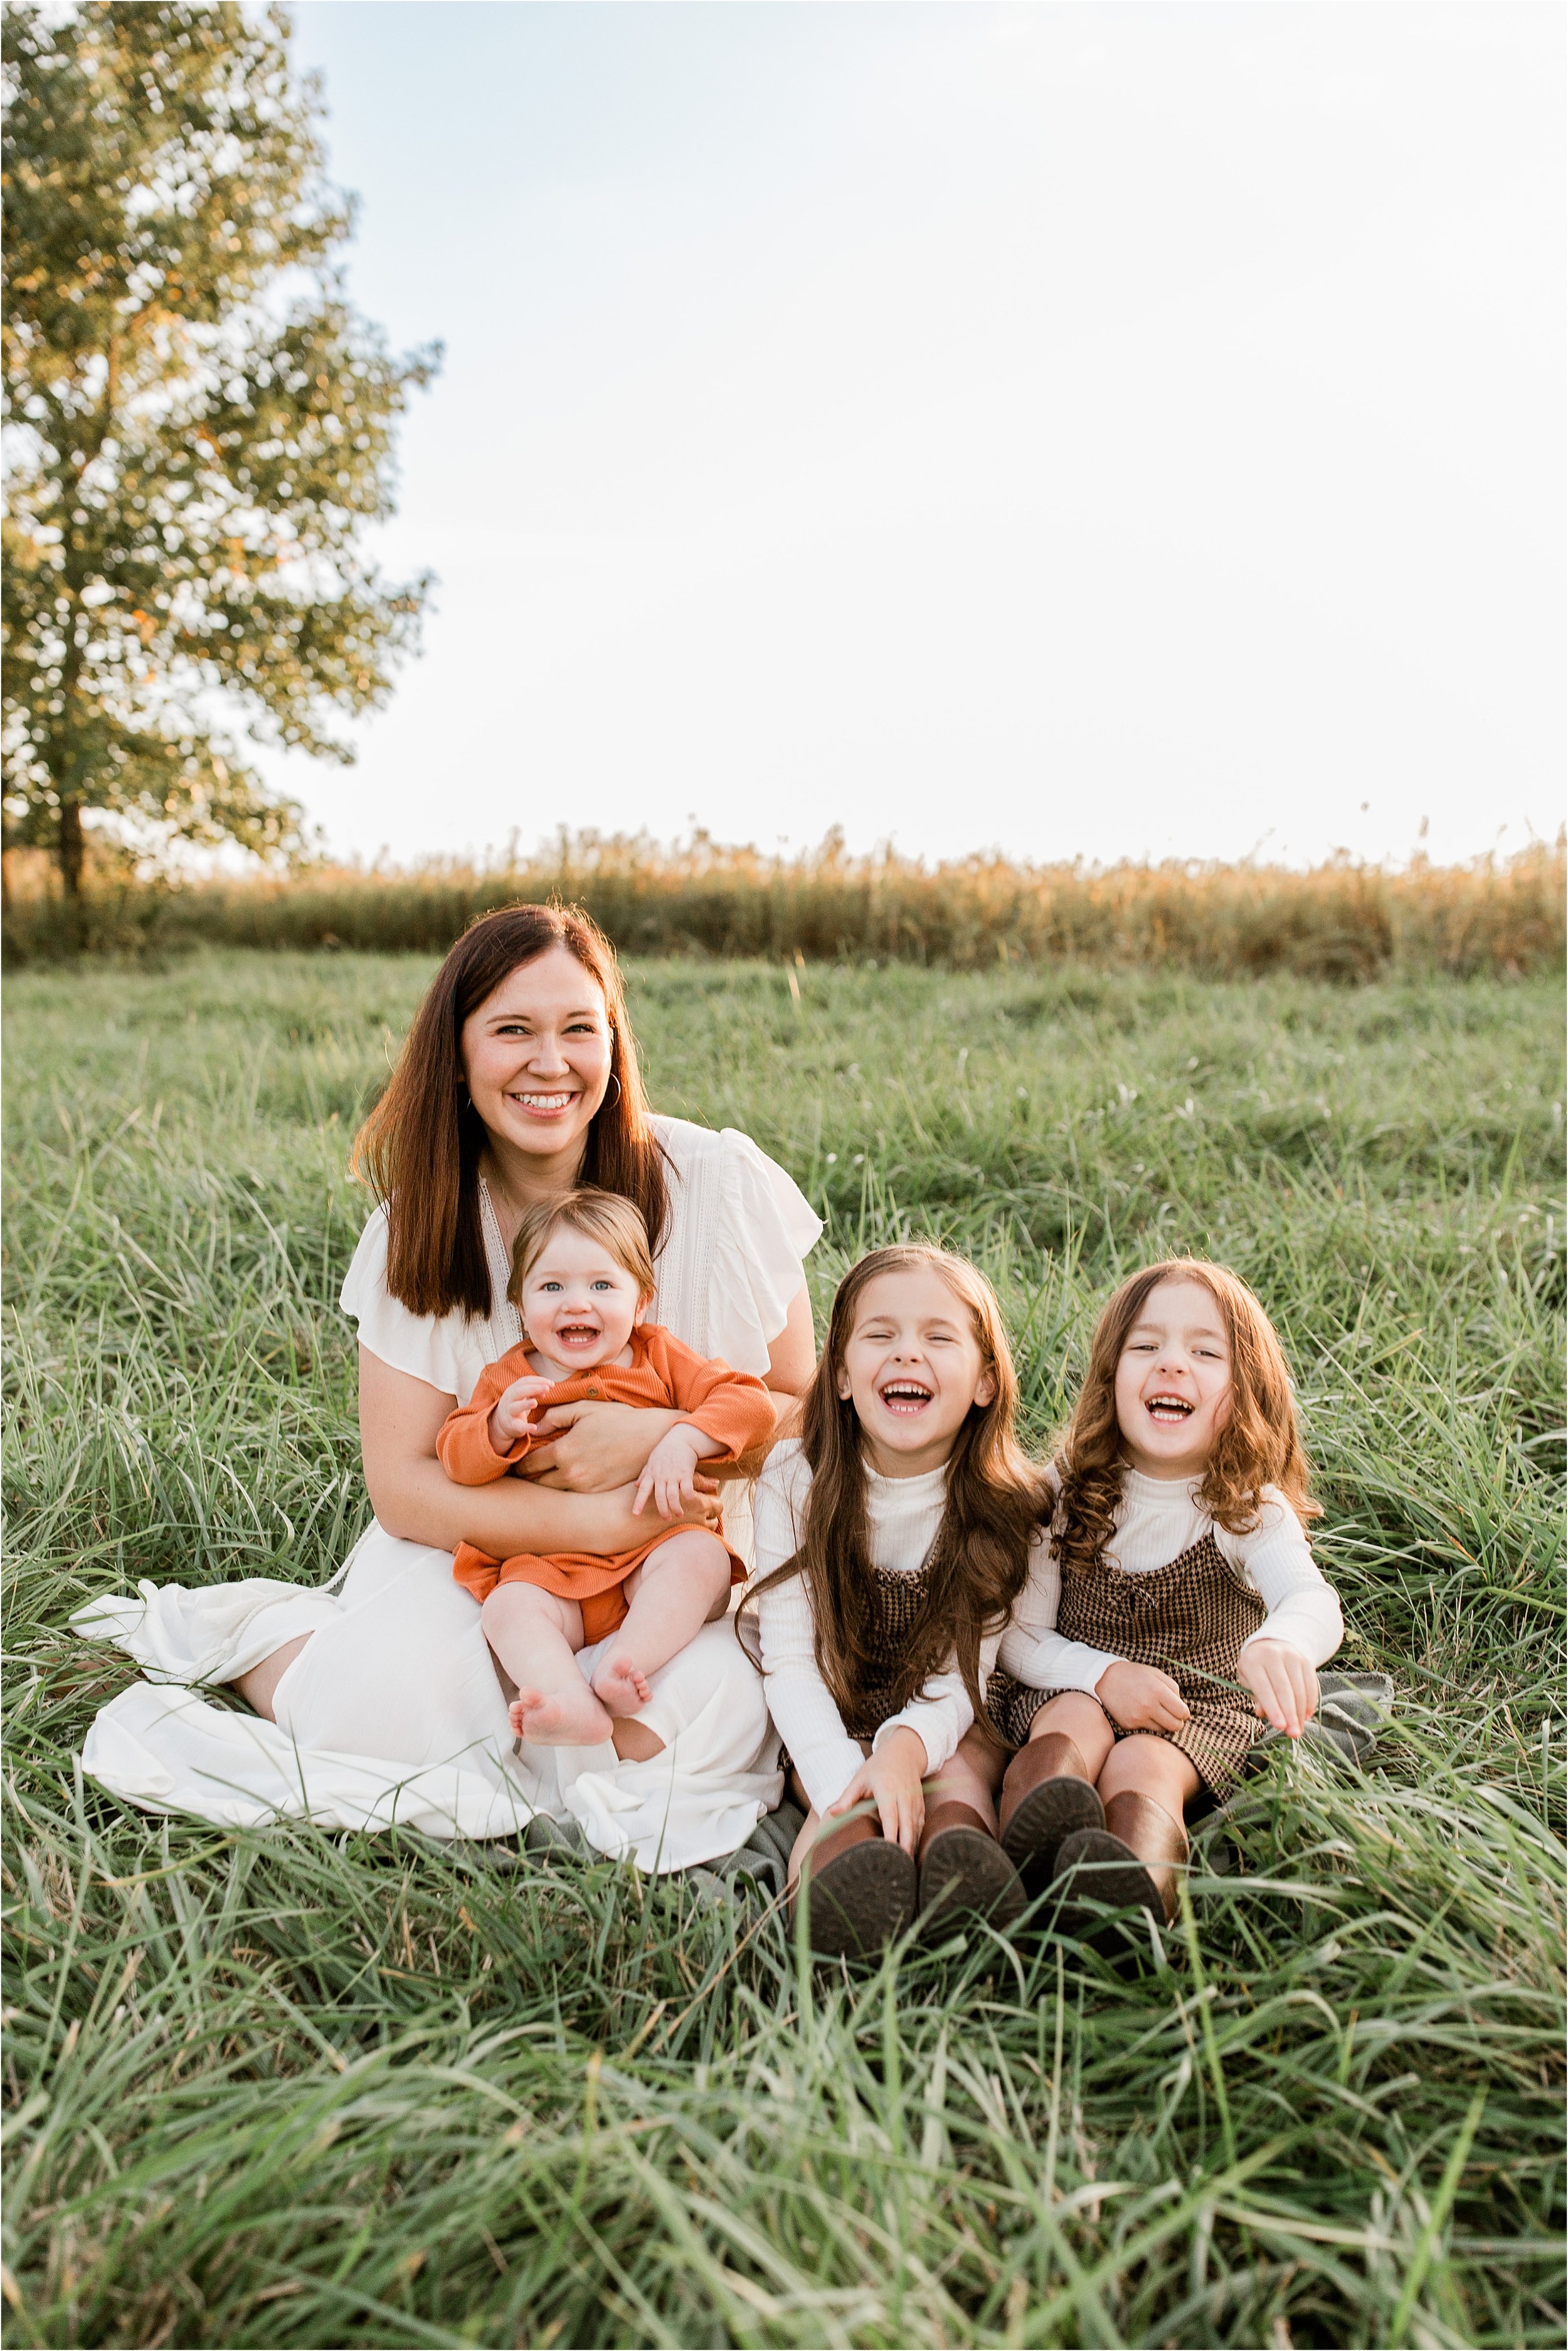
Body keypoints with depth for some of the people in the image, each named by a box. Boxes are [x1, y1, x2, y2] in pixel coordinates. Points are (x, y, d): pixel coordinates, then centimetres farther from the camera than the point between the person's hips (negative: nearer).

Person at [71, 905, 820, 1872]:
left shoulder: (714, 1182, -12)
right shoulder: (421, 1225, -8)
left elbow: (801, 1406, -4)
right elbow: (403, 1486, -11)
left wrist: (654, 1436, -24)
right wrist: (607, 1523, -25)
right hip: (477, 1541, 0)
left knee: (701, 1722, -29)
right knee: (392, 1705, -28)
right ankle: (264, 1632, 8)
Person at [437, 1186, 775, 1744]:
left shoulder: (658, 1358, 9)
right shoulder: (509, 1378, 12)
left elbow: (750, 1404, -1)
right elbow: (456, 1457, 4)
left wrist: (683, 1441, -19)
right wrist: (501, 1427, -18)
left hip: (653, 1555, 0)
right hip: (552, 1568, 1)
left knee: (702, 1556, -31)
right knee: (507, 1606, -29)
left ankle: (623, 1664, -39)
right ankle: (573, 1704, -48)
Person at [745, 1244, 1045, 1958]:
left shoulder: (1002, 1504, -12)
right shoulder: (797, 1481, -15)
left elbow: (961, 1677, -15)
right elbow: (790, 1657, -19)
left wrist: (906, 1747, -39)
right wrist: (847, 1790, -36)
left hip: (934, 1725, 0)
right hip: (827, 1723, 0)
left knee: (956, 1779, -30)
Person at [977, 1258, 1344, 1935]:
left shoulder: (1251, 1511, -7)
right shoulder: (1068, 1499, -1)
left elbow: (1314, 1599, -29)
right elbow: (1020, 1636, -1)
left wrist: (1280, 1644, -55)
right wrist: (1104, 1674, -22)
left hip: (1201, 1708, -2)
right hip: (1072, 1689, 2)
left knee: (1141, 1769, -32)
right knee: (1074, 1724, -31)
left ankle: (1135, 1890, -62)